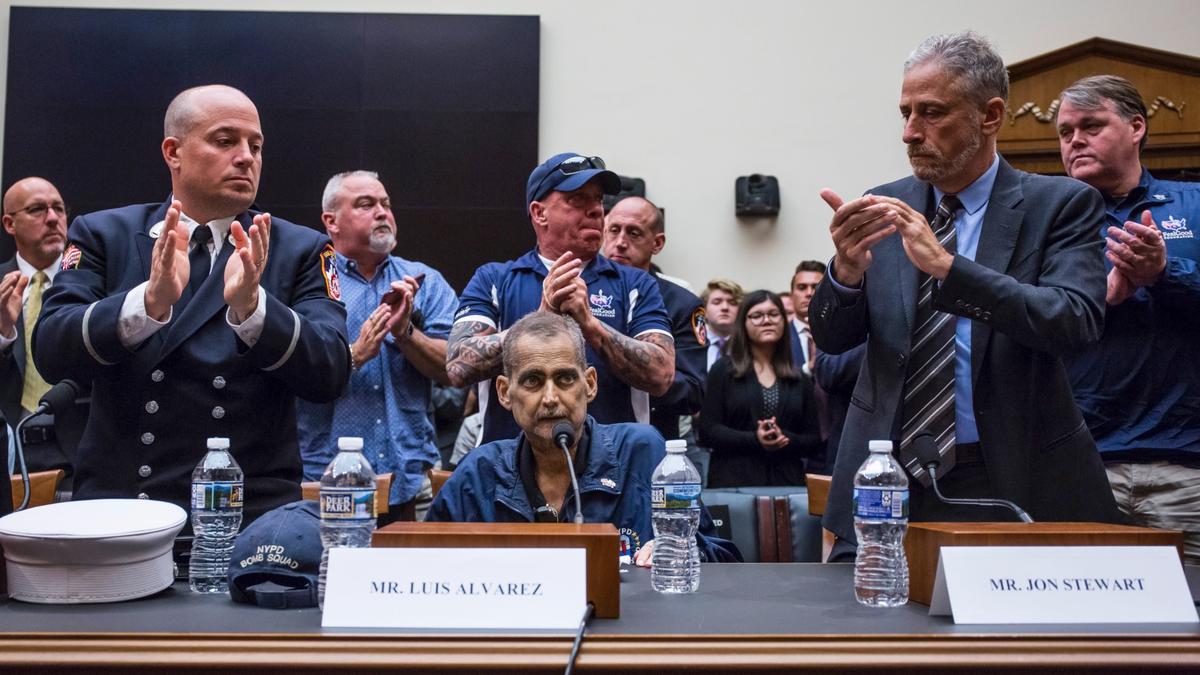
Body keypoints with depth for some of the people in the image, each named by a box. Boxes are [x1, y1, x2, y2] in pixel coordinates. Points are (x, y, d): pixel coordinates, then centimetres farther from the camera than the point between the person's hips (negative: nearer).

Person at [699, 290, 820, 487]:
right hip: (734, 481, -2)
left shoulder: (800, 380, 14)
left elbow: (814, 441, 11)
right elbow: (708, 430, -2)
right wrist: (754, 440, -17)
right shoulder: (723, 370, 5)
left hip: (787, 482, 3)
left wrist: (785, 440, -10)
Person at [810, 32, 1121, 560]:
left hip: (1017, 482, -2)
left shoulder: (1059, 204, -3)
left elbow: (1076, 322, -18)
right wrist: (846, 270, -20)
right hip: (889, 478, 2)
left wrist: (946, 266, -28)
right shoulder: (886, 207, 5)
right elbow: (832, 338, 2)